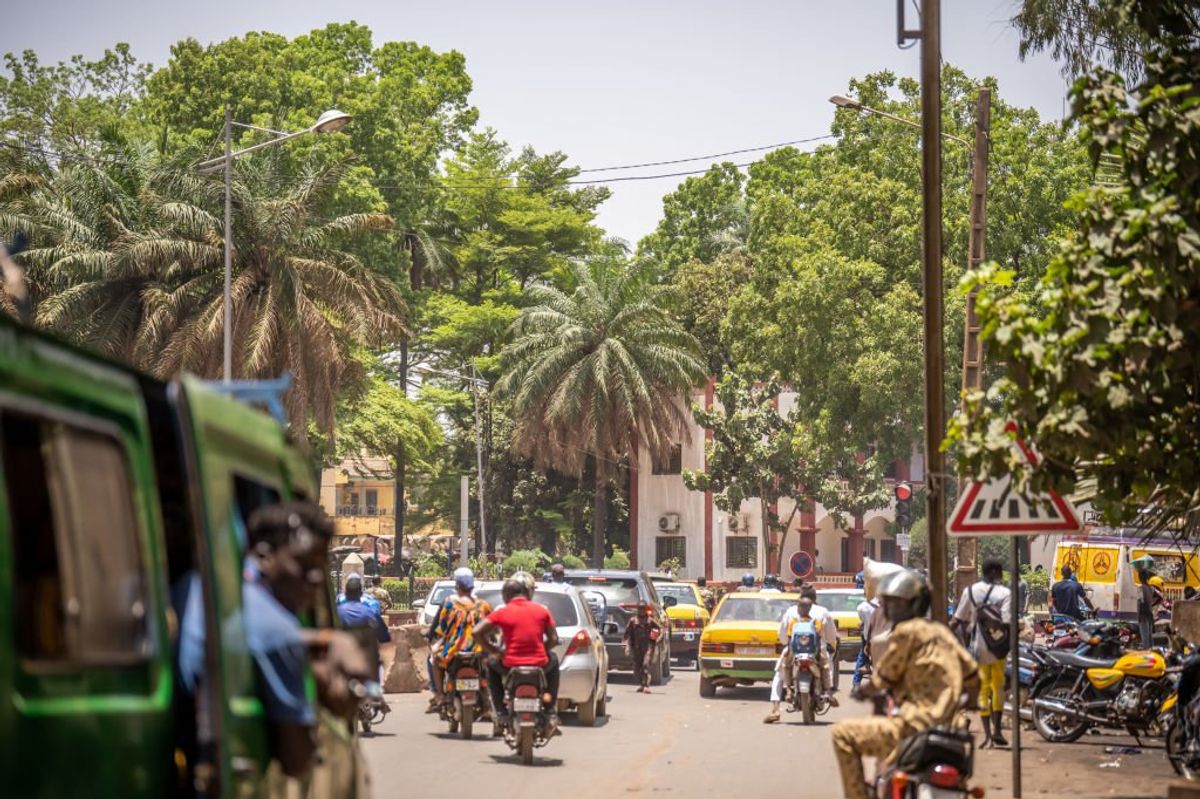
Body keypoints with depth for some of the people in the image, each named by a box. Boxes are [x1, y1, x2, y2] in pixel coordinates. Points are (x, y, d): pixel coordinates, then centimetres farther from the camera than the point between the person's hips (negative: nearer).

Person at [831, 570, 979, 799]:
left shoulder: (907, 631, -8)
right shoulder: (942, 632, 16)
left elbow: (883, 679, -3)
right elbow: (972, 676, 20)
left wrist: (863, 689, 18)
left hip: (917, 726, -9)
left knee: (843, 734, -6)